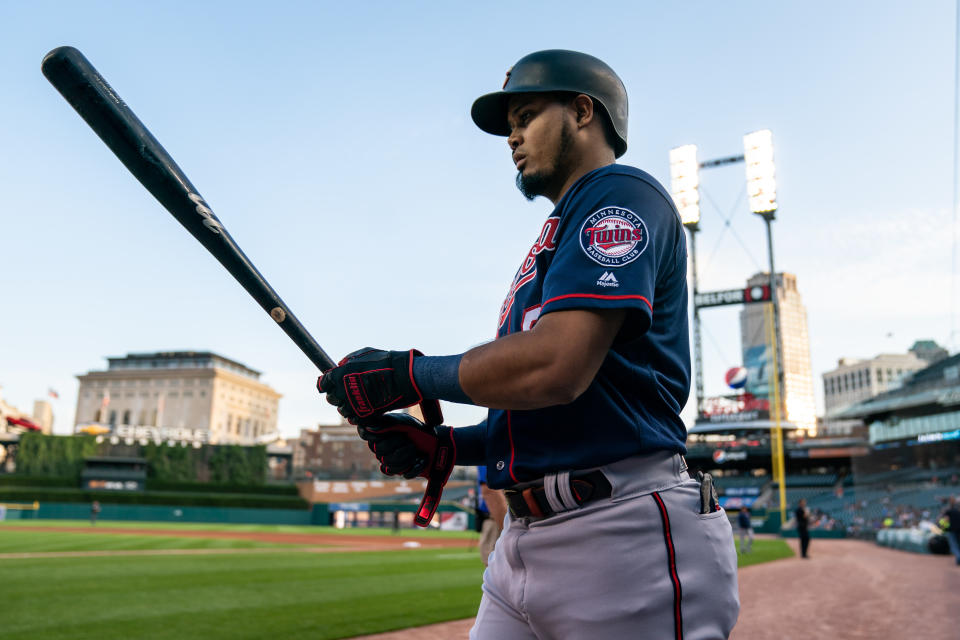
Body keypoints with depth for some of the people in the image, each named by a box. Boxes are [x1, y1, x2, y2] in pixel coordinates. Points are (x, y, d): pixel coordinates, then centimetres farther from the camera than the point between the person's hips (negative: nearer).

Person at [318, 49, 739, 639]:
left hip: (624, 541, -8)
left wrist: (405, 375, -10)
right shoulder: (557, 236, 23)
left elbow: (557, 367, -22)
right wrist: (447, 446, 8)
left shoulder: (622, 194, -6)